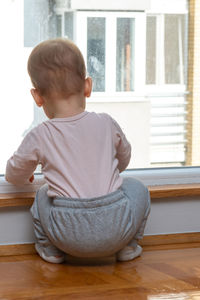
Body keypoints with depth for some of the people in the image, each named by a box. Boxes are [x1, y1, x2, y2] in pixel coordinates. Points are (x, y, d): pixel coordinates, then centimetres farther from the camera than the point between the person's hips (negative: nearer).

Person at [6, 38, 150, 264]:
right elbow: (124, 159, 26)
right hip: (116, 230, 1)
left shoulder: (38, 138, 0)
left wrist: (21, 176, 43)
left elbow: (15, 175, 18)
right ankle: (128, 247, 28)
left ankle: (50, 250, 30)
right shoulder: (106, 124, 5)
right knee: (136, 188, 27)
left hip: (69, 235, 0)